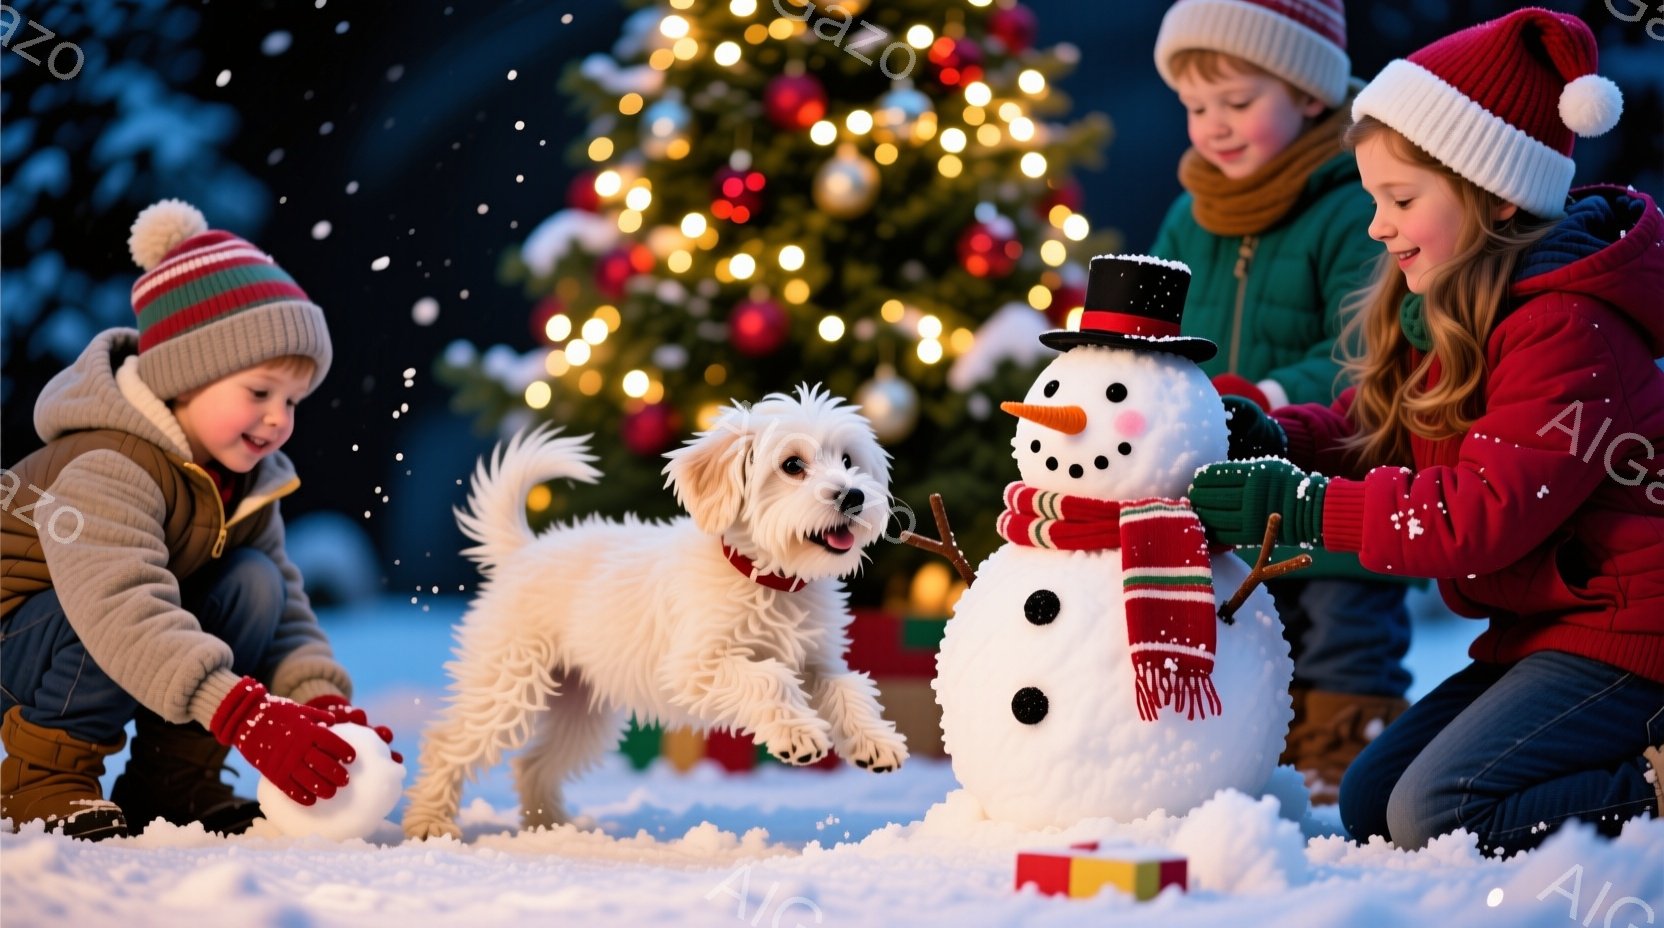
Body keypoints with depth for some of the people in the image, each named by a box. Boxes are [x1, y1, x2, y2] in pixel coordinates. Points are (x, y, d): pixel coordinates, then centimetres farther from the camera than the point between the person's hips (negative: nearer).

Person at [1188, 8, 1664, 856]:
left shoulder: (1563, 327, -20)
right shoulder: (1443, 312, 12)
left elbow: (1484, 515, -26)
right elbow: (1366, 429, 13)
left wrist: (1303, 506, -26)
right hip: (1537, 630, 11)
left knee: (1433, 815, -22)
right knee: (1368, 804, 11)